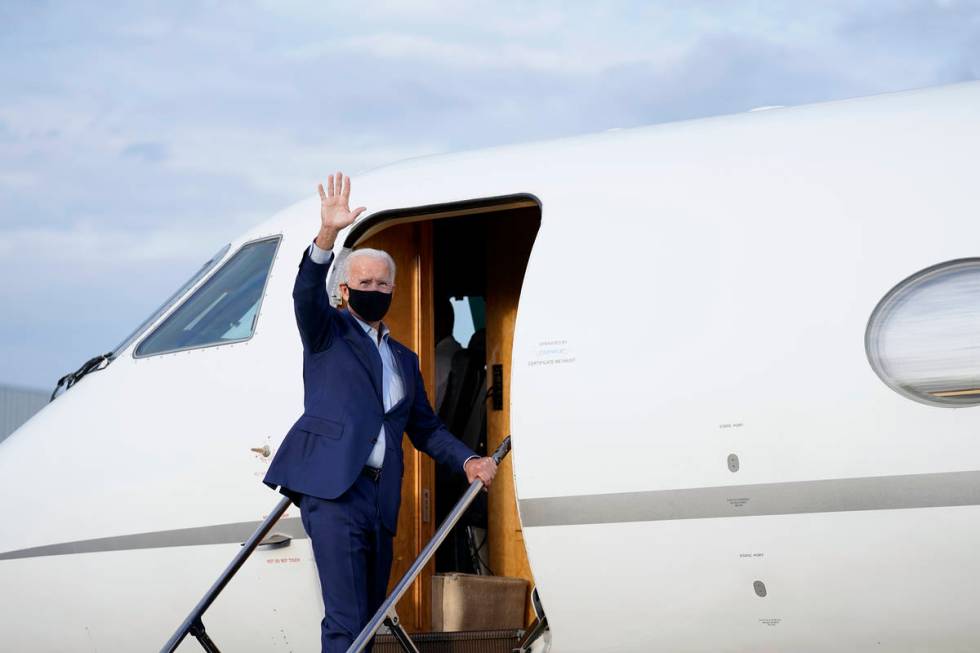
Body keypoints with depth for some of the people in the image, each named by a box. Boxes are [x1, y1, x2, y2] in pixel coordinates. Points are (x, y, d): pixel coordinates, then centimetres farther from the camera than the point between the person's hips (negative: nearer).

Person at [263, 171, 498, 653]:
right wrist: (327, 235, -26)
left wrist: (467, 460, 6)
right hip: (332, 491, -6)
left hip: (380, 500, 6)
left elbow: (425, 428, 24)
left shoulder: (404, 359, 25)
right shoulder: (328, 333, 10)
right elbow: (306, 294, -10)